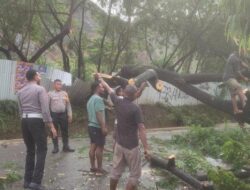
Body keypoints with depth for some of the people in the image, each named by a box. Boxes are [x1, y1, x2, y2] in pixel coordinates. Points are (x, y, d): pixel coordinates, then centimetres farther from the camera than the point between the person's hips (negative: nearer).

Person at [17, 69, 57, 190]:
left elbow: (21, 110, 13)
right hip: (37, 121, -7)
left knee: (30, 151, 15)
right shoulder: (40, 89, -7)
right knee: (41, 151, -1)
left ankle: (27, 180, 17)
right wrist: (51, 126, -13)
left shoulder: (20, 92, 14)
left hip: (24, 121, 7)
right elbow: (45, 109, -14)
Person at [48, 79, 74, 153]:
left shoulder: (65, 93, 9)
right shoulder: (50, 94, 0)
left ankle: (66, 147, 17)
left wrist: (70, 115, 3)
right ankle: (55, 147, 17)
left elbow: (68, 104, 8)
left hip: (63, 114, 3)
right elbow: (47, 105, -2)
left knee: (65, 131, 7)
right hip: (54, 114, -2)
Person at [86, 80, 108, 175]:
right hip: (98, 126, -10)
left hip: (91, 125, 10)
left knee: (93, 146, 11)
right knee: (100, 147, -4)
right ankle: (99, 169, 1)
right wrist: (104, 127, -24)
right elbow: (99, 114, -23)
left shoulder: (90, 99, 16)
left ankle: (93, 167, 17)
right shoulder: (98, 99, -16)